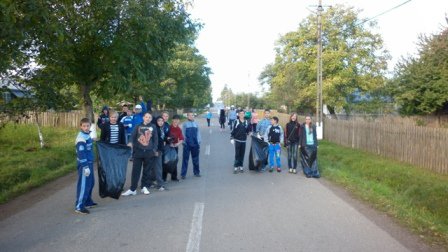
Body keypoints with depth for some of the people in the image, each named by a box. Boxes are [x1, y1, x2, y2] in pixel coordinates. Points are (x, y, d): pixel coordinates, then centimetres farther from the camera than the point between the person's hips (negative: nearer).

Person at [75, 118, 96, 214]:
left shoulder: (87, 135, 9)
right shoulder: (81, 138, -19)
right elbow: (81, 153, -23)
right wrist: (86, 167, -25)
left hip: (89, 163, 9)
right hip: (84, 165, -9)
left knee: (90, 183, 19)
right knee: (83, 185, -5)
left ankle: (88, 202, 32)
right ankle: (79, 207, 0)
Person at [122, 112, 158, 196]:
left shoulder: (153, 127, 8)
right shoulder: (138, 126, 6)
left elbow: (155, 139, 9)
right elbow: (133, 136, 0)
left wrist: (155, 149, 3)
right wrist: (131, 143, -19)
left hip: (149, 152, 1)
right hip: (138, 151, -1)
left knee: (147, 171, 8)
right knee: (135, 170, -2)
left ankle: (144, 187, 21)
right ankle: (132, 189, 2)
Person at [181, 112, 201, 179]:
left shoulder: (196, 124, 7)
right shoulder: (185, 124, -1)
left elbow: (198, 133, 9)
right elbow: (183, 134, -1)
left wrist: (199, 142, 4)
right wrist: (184, 142, -6)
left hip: (195, 144, 3)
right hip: (187, 145, -3)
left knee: (196, 159, 13)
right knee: (185, 159, -1)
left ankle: (196, 172, 26)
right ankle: (183, 174, 4)